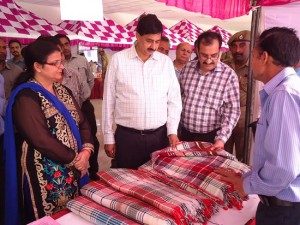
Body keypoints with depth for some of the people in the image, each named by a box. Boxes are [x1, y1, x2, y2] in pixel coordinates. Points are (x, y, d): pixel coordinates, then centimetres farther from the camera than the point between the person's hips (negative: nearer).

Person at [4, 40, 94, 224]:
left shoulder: (63, 91, 10)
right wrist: (74, 159, -13)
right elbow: (42, 140, -21)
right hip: (45, 174, -7)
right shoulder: (26, 97, -15)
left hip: (73, 169, 7)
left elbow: (82, 123, 8)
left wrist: (86, 150, -9)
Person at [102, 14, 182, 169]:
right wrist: (108, 136, 1)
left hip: (159, 136, 2)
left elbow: (174, 99, 6)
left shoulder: (166, 62, 2)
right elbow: (109, 100, -1)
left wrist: (172, 130, -1)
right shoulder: (118, 60, -5)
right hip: (127, 137, -2)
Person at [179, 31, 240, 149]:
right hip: (185, 134, 3)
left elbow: (232, 110, -11)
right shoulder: (187, 68, -1)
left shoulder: (229, 75, -11)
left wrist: (221, 138, -19)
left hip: (211, 137, -3)